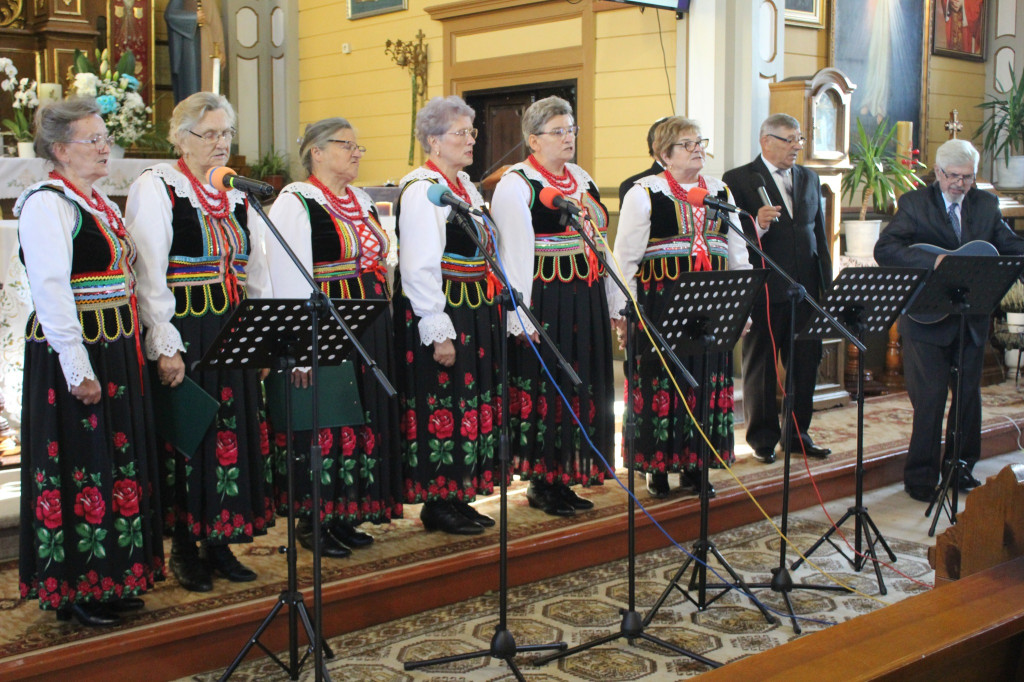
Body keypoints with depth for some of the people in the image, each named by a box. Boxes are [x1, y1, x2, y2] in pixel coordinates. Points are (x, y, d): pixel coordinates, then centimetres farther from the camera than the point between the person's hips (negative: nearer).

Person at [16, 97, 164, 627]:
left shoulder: (100, 204, 16)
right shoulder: (46, 204, -12)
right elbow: (51, 289, -21)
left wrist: (133, 349, 17)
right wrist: (77, 367, -25)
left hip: (115, 352, 9)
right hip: (75, 356, -9)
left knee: (118, 461, 13)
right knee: (78, 467, -2)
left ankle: (112, 578, 25)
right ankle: (72, 589, 10)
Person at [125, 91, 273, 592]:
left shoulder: (236, 193, 14)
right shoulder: (155, 188, -5)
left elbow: (256, 270, 17)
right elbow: (149, 274, -12)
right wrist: (165, 346, -18)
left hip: (234, 334, 6)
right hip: (183, 335, -6)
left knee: (235, 434, 8)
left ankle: (220, 542, 20)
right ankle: (185, 549, 14)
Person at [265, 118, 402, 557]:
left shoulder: (362, 202, 15)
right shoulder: (295, 203, -9)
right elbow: (288, 281, -16)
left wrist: (385, 328, 16)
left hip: (369, 328, 8)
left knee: (365, 417, 11)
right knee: (322, 420, -3)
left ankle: (343, 515, 22)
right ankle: (312, 521, 10)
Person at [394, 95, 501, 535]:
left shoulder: (466, 188, 15)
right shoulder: (422, 191, -14)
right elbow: (420, 268, -20)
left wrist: (488, 312, 18)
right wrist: (438, 333, -22)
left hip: (474, 315, 9)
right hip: (440, 315, -9)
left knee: (473, 403, 12)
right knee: (442, 405, -3)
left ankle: (458, 496, 23)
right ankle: (437, 504, 8)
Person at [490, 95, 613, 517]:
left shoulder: (582, 179, 15)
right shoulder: (515, 185, -8)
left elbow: (601, 242, 18)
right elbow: (513, 253, -14)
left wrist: (613, 305, 14)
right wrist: (522, 318, -19)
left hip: (586, 303, 8)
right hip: (543, 304, -8)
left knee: (581, 387, 10)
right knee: (543, 390, -2)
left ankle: (563, 478, 20)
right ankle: (541, 483, 10)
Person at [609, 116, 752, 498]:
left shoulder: (721, 192, 15)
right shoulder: (643, 193, 0)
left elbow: (738, 253, 18)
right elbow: (625, 256, -2)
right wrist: (622, 312, -7)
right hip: (660, 301, -4)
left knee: (706, 380, 6)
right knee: (660, 380, -1)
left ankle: (694, 463, 17)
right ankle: (656, 467, 10)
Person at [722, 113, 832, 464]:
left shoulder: (809, 178, 16)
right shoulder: (739, 180, -3)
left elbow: (819, 234, 18)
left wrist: (826, 283, 13)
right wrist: (757, 225, -27)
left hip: (805, 287, 5)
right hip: (764, 288, -5)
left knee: (806, 363, 7)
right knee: (761, 365, 5)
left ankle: (798, 433, 20)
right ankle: (763, 438, 16)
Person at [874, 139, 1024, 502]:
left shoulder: (986, 205, 9)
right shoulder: (913, 203, -6)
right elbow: (884, 249, -17)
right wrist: (933, 262, -28)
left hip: (972, 318, 5)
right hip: (927, 318, -5)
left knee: (969, 394, 14)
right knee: (929, 399, -1)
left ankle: (960, 469, 29)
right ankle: (920, 478, 10)